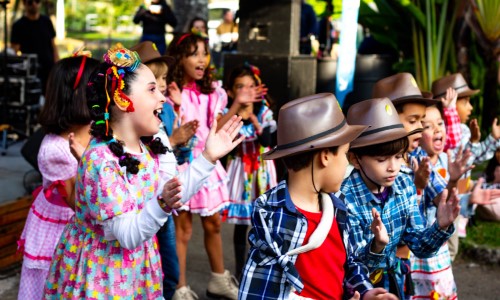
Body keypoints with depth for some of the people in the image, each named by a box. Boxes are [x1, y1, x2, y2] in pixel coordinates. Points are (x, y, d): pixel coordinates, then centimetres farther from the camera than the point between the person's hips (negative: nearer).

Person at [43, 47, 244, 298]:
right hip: (100, 271, -8)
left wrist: (208, 157, 4)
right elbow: (128, 235, -29)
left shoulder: (146, 147, -2)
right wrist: (163, 204, -45)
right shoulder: (101, 162, -29)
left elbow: (173, 196, 6)